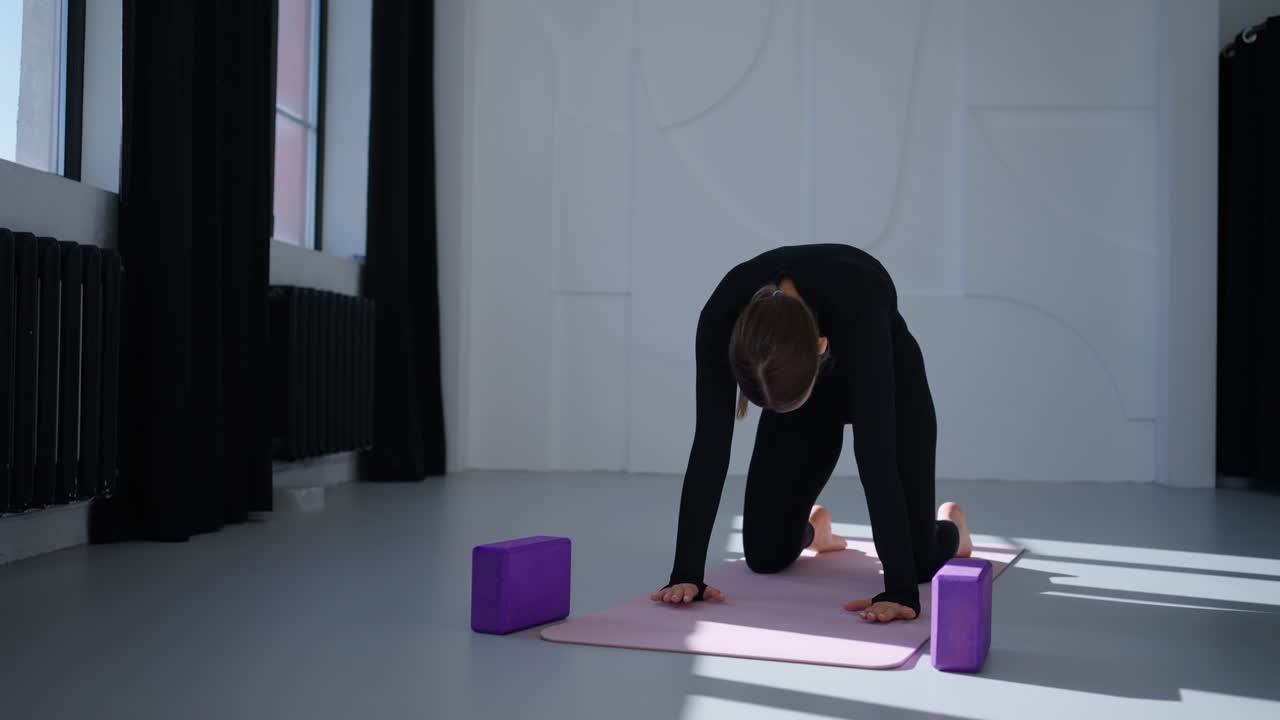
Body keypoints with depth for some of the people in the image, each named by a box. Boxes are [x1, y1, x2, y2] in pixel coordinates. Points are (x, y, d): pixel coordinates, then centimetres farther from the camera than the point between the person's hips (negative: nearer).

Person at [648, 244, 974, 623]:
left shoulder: (854, 301, -44)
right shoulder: (725, 313, -36)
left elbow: (875, 450, -46)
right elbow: (711, 443, -33)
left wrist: (902, 590, -48)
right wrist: (685, 573, -36)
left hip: (888, 383, -2)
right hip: (802, 380, 3)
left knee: (916, 557, -10)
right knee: (765, 554, -3)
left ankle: (949, 524, 28)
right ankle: (813, 526, 34)